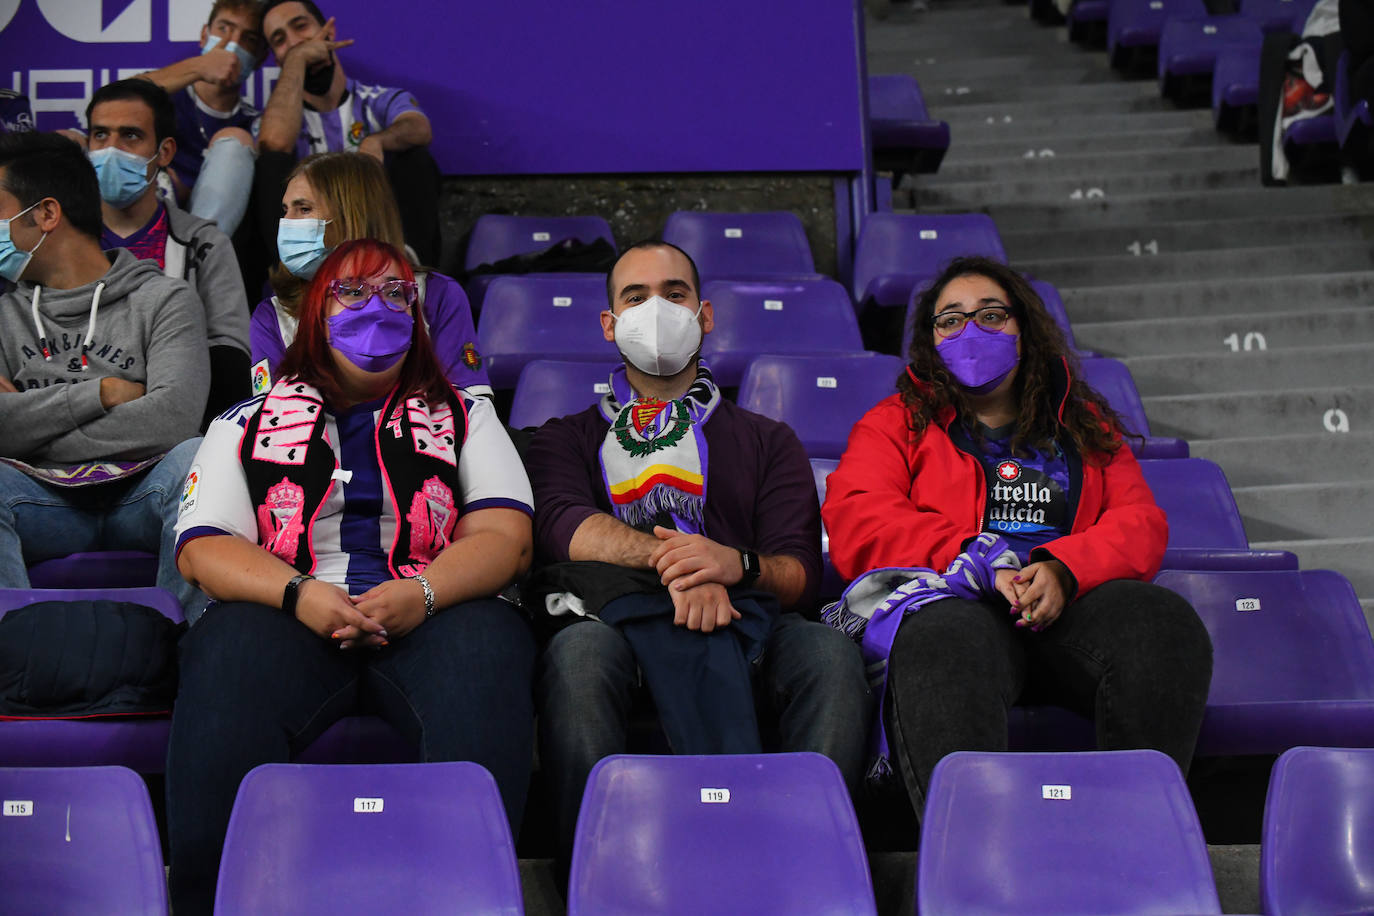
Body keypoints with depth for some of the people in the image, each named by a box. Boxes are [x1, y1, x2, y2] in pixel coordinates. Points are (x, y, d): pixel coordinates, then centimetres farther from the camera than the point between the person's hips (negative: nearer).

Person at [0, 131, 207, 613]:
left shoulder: (165, 299, 3)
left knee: (193, 457, -34)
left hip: (141, 493, -2)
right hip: (44, 498, 2)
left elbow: (173, 418, -16)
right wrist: (102, 392, -10)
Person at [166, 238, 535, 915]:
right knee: (231, 652, -35)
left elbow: (504, 539, 8)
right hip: (287, 611, 0)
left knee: (488, 642, -35)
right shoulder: (247, 424, 22)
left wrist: (423, 592, -13)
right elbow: (202, 547, 9)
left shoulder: (466, 417, 23)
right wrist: (300, 593, -12)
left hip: (431, 613, 0)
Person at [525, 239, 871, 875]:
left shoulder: (767, 441, 30)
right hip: (614, 612, -1)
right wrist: (671, 558, -16)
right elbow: (563, 526, 4)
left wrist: (738, 563, -13)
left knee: (829, 655, -33)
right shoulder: (567, 439, 29)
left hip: (744, 616, 1)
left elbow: (801, 573, 13)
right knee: (578, 654, -38)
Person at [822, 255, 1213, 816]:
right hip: (956, 604, -2)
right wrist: (983, 562, -11)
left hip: (1071, 599, 3)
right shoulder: (896, 422, 23)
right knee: (948, 646, -41)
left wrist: (1063, 569, -9)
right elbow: (857, 527, 5)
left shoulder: (1085, 425, 30)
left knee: (1166, 623, -32)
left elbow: (1142, 524, 15)